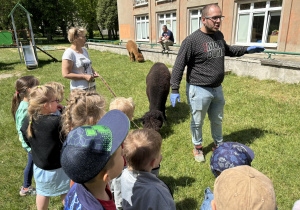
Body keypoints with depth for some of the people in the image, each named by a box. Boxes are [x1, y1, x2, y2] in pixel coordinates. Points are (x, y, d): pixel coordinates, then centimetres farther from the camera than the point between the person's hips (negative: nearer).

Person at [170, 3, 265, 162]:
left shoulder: (219, 35, 7)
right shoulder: (192, 40, -17)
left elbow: (227, 50, 28)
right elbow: (179, 66, -17)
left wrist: (246, 50, 18)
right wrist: (174, 90, -20)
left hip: (217, 89, 7)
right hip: (199, 90, -6)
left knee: (217, 120, 22)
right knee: (197, 122, 12)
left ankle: (219, 145, 44)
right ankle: (197, 147, 36)